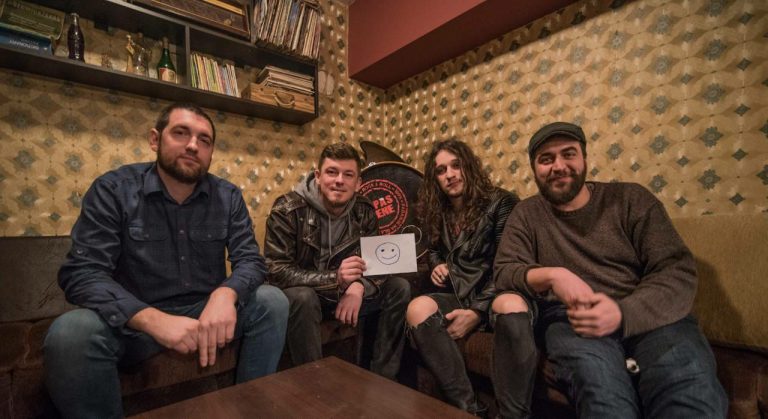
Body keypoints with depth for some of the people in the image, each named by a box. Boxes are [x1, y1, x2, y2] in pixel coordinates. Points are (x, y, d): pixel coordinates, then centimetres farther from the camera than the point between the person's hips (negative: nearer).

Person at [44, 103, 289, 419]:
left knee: (272, 301, -20)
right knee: (70, 332, -31)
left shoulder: (228, 196, -2)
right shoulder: (112, 190, -8)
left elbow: (249, 259, -7)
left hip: (205, 312, 2)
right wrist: (152, 319, -34)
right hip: (136, 320, -1)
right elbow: (81, 272, -16)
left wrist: (226, 294, -31)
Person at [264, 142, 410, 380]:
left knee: (399, 287, -11)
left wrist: (359, 286, -28)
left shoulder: (364, 211, -6)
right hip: (301, 294, -4)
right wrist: (335, 279, -37)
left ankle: (383, 380, 0)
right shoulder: (288, 209, -19)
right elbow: (276, 271, -24)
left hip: (345, 293, 4)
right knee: (302, 297, -37)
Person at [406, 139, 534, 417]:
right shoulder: (437, 213, 13)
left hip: (493, 296, -4)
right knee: (418, 308, -29)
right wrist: (437, 265, 4)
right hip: (457, 295, 4)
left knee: (513, 305, -39)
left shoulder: (500, 203, -3)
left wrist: (478, 312, -19)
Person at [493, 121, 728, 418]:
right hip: (571, 318, -1)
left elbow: (679, 272, -1)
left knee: (691, 389, -30)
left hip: (648, 316, 2)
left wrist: (623, 312, -20)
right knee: (597, 377, -33)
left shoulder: (630, 199, 7)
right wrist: (551, 275, -21)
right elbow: (504, 272, 1)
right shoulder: (527, 214, 10)